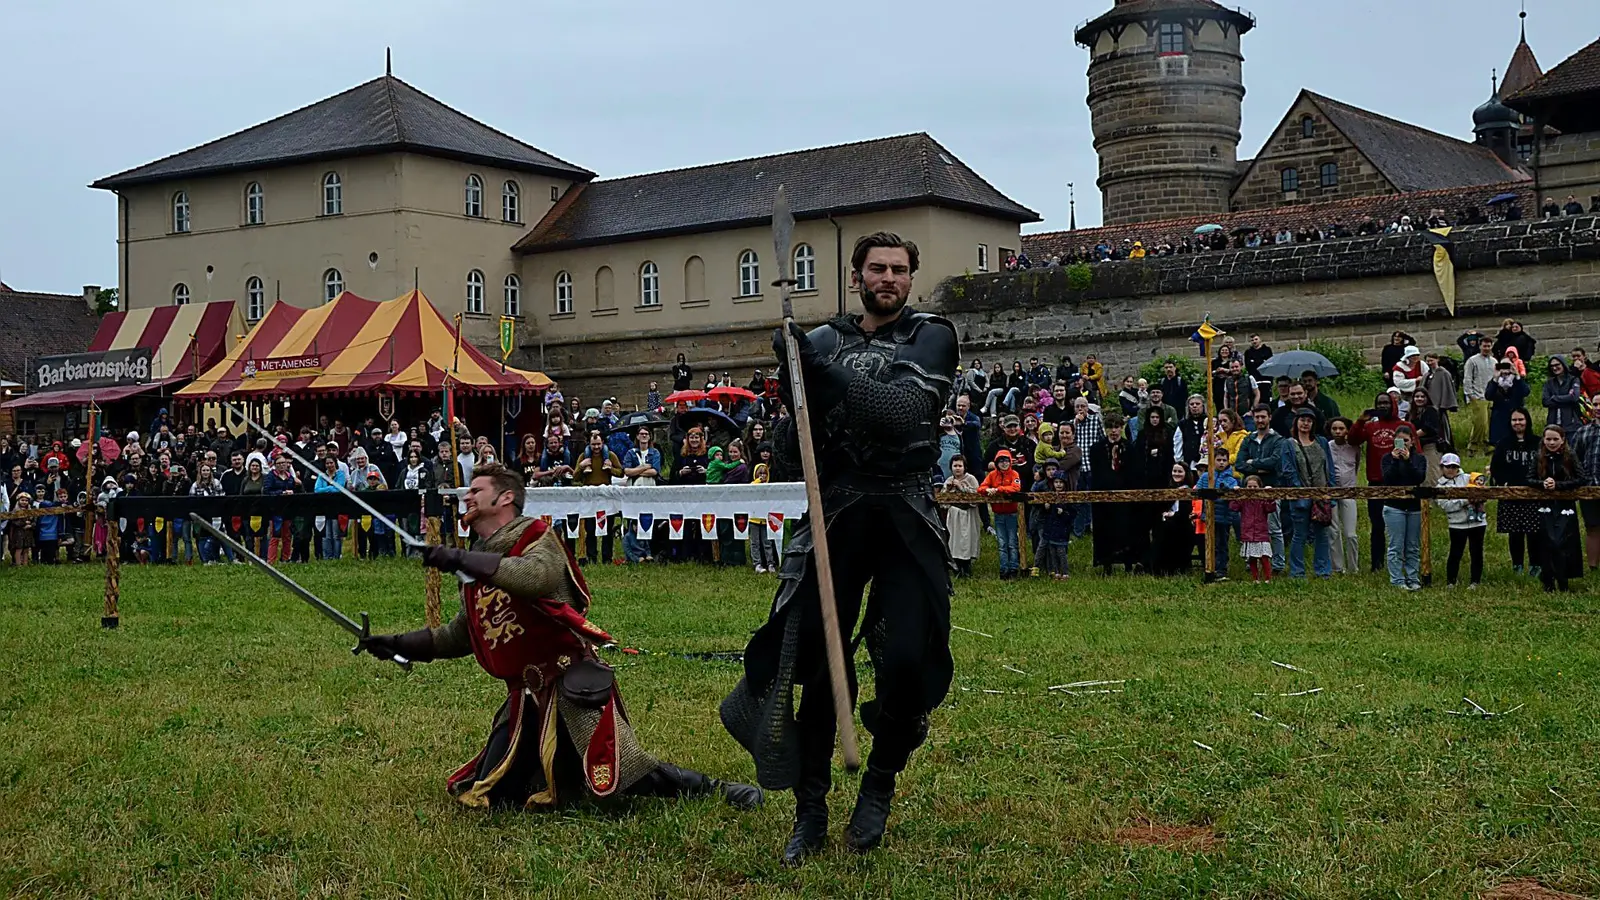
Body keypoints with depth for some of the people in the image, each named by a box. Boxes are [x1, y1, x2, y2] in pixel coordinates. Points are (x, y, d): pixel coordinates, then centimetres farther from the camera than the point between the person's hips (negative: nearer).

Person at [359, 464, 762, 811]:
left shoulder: (537, 538, -4)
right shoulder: (478, 563, 17)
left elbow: (537, 576, -29)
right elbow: (459, 637, 27)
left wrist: (461, 559, -27)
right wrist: (401, 644, 17)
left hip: (572, 689, -8)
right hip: (526, 699, 8)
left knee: (625, 777, -20)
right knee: (487, 797, 4)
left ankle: (710, 788, 1)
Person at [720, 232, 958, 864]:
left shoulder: (932, 337, 5)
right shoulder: (823, 343, 11)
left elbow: (906, 408, -15)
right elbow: (788, 453, 8)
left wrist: (828, 379, -25)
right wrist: (798, 394, -13)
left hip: (907, 520, -1)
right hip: (836, 516, 2)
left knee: (907, 660, -11)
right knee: (816, 659, -6)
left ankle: (879, 786, 15)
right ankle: (810, 810, 8)